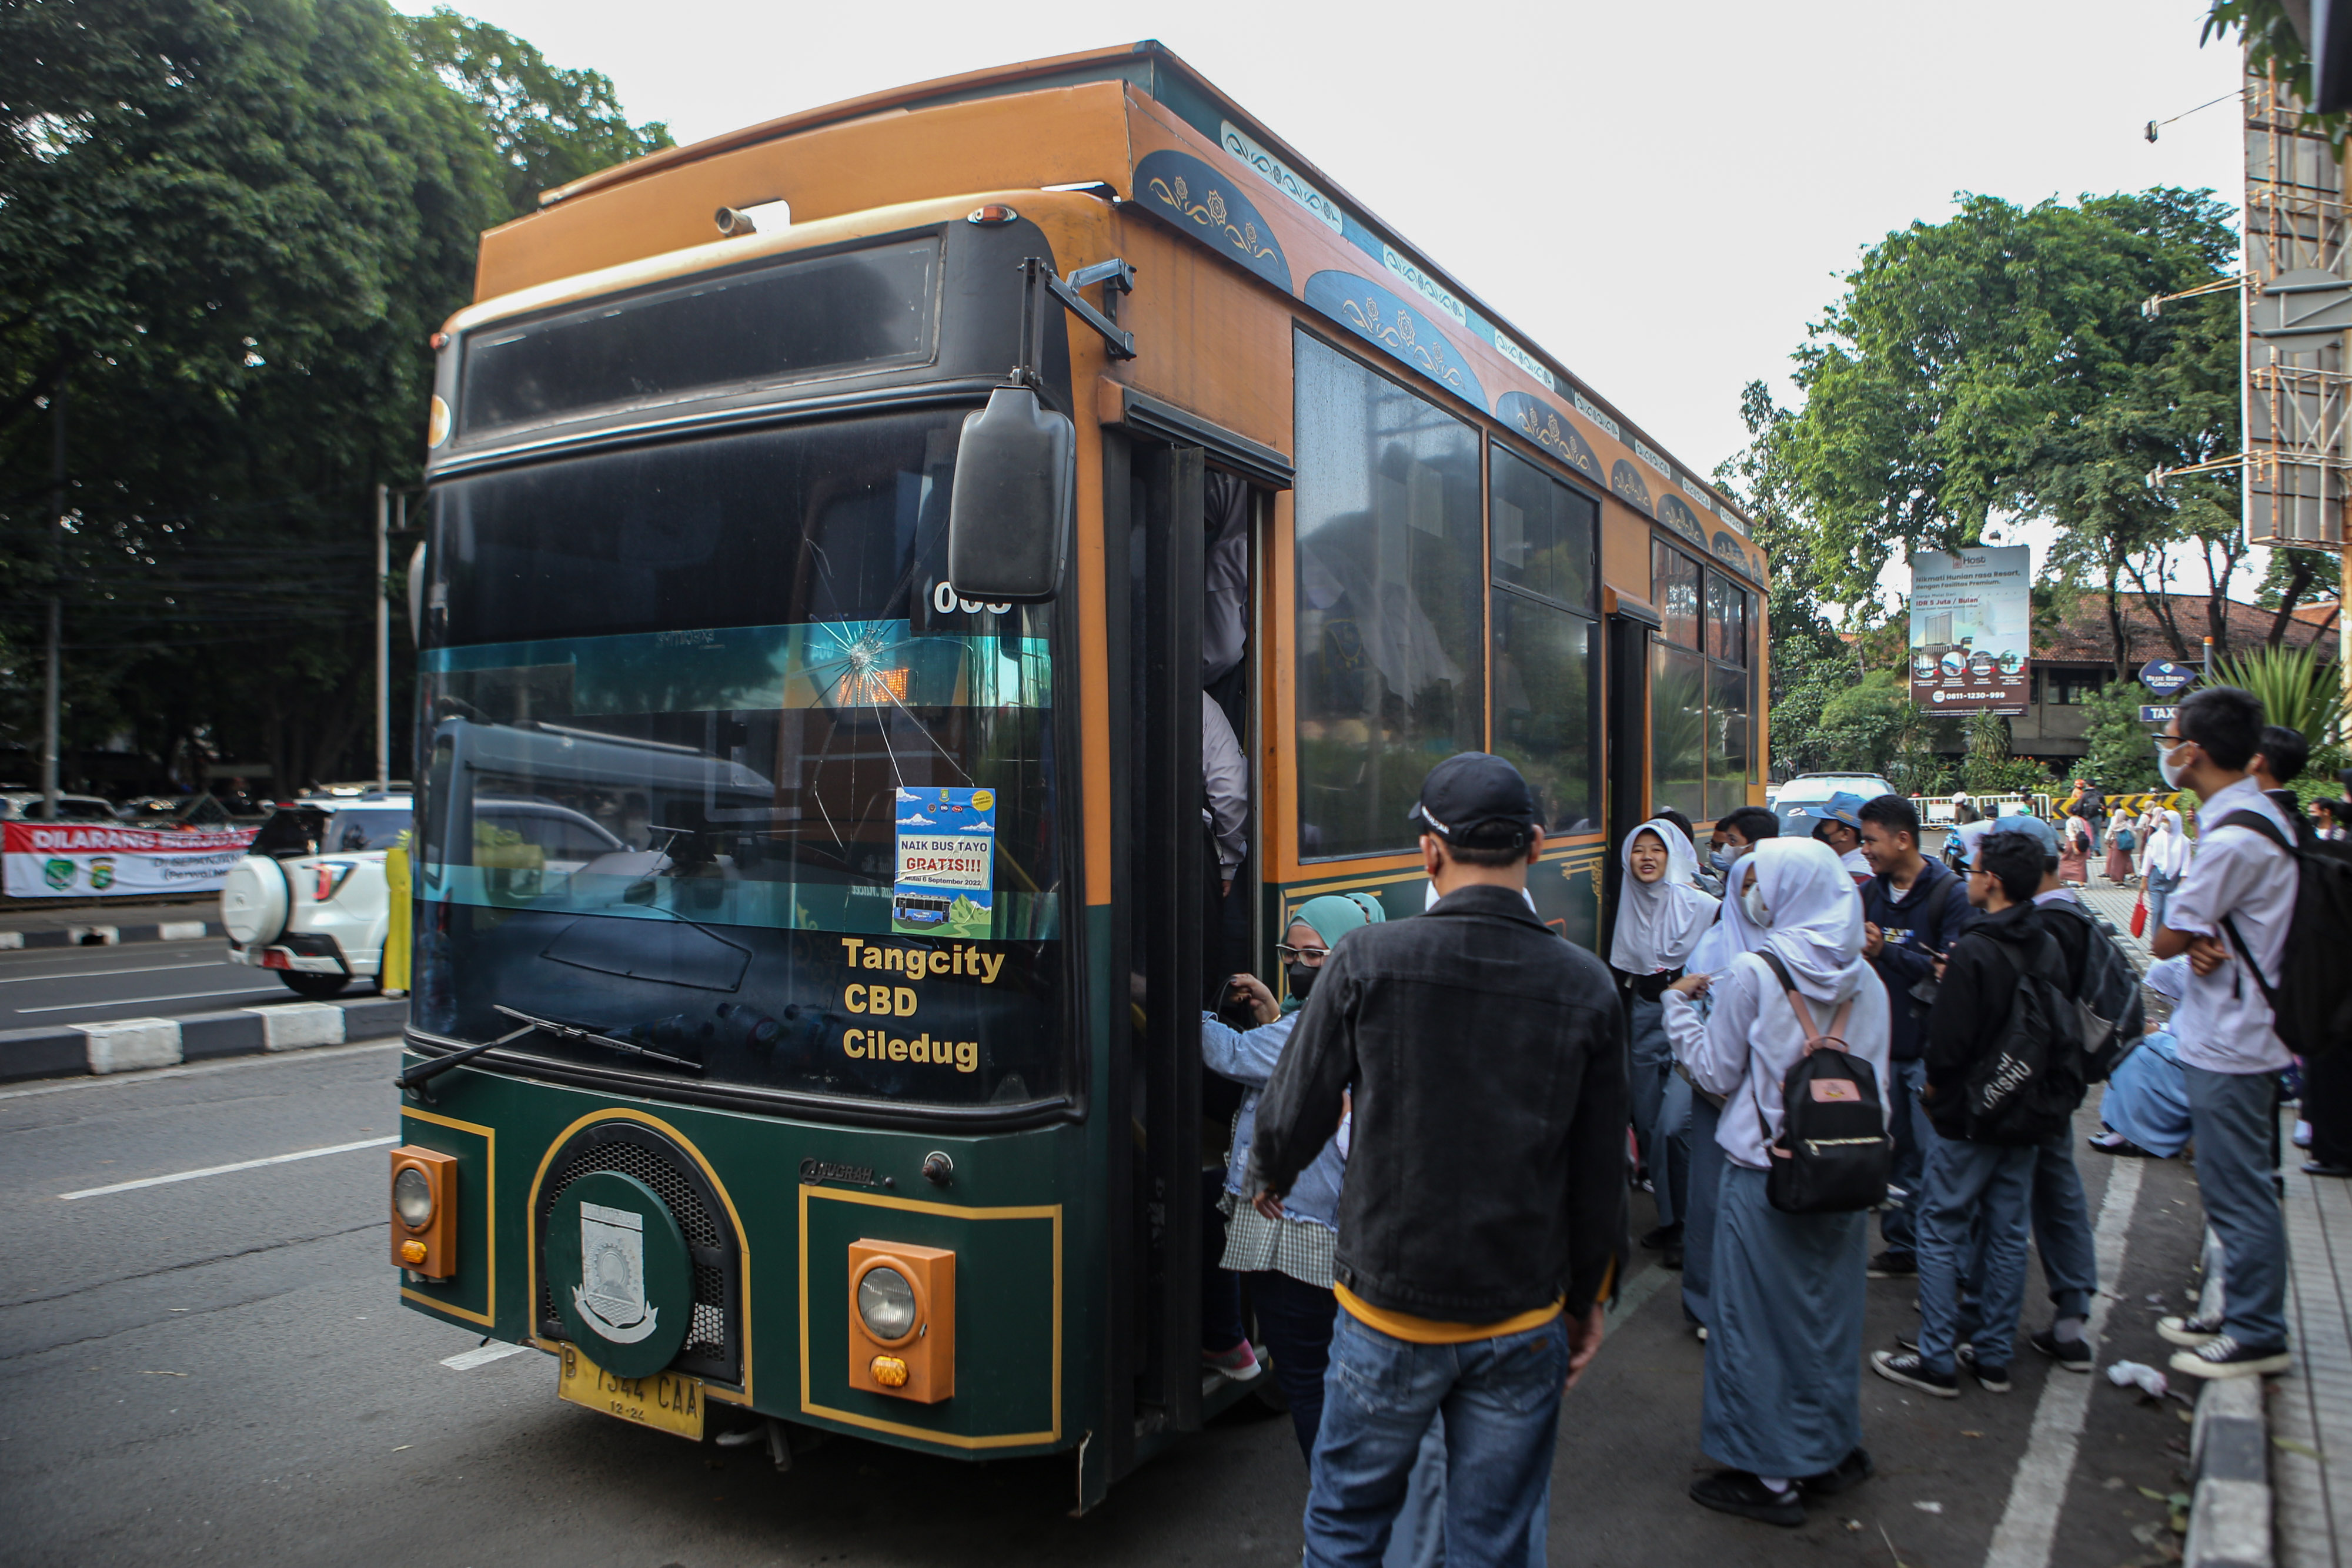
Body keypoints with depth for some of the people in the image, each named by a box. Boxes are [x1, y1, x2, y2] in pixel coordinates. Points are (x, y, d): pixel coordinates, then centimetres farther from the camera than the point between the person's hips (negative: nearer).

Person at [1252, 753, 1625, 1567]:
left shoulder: (1368, 960, -14)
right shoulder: (1586, 987, -7)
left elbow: (1291, 1112, -7)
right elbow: (1600, 1172, 0)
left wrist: (1270, 1178, 16)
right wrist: (1588, 1299, 15)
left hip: (1389, 1312, -1)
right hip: (1522, 1321, 2)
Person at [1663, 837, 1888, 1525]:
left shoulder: (1753, 972, -16)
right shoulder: (1863, 978, 1)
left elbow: (1716, 1073, -8)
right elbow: (1876, 1079, 9)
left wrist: (1678, 1004, 4)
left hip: (1765, 1171, -6)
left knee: (1759, 1314, 7)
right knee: (1830, 1306, 19)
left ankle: (1771, 1474, 17)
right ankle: (1834, 1452, 33)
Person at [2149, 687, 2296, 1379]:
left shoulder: (2234, 838, -24)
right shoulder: (2259, 814, 8)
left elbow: (2166, 940, -18)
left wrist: (2194, 938, 2)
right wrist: (2207, 941, -7)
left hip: (2228, 1045, -10)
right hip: (2228, 1034, 10)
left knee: (2239, 1192, 2)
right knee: (2233, 1186, 19)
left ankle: (2258, 1335, 14)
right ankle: (2242, 1315, 31)